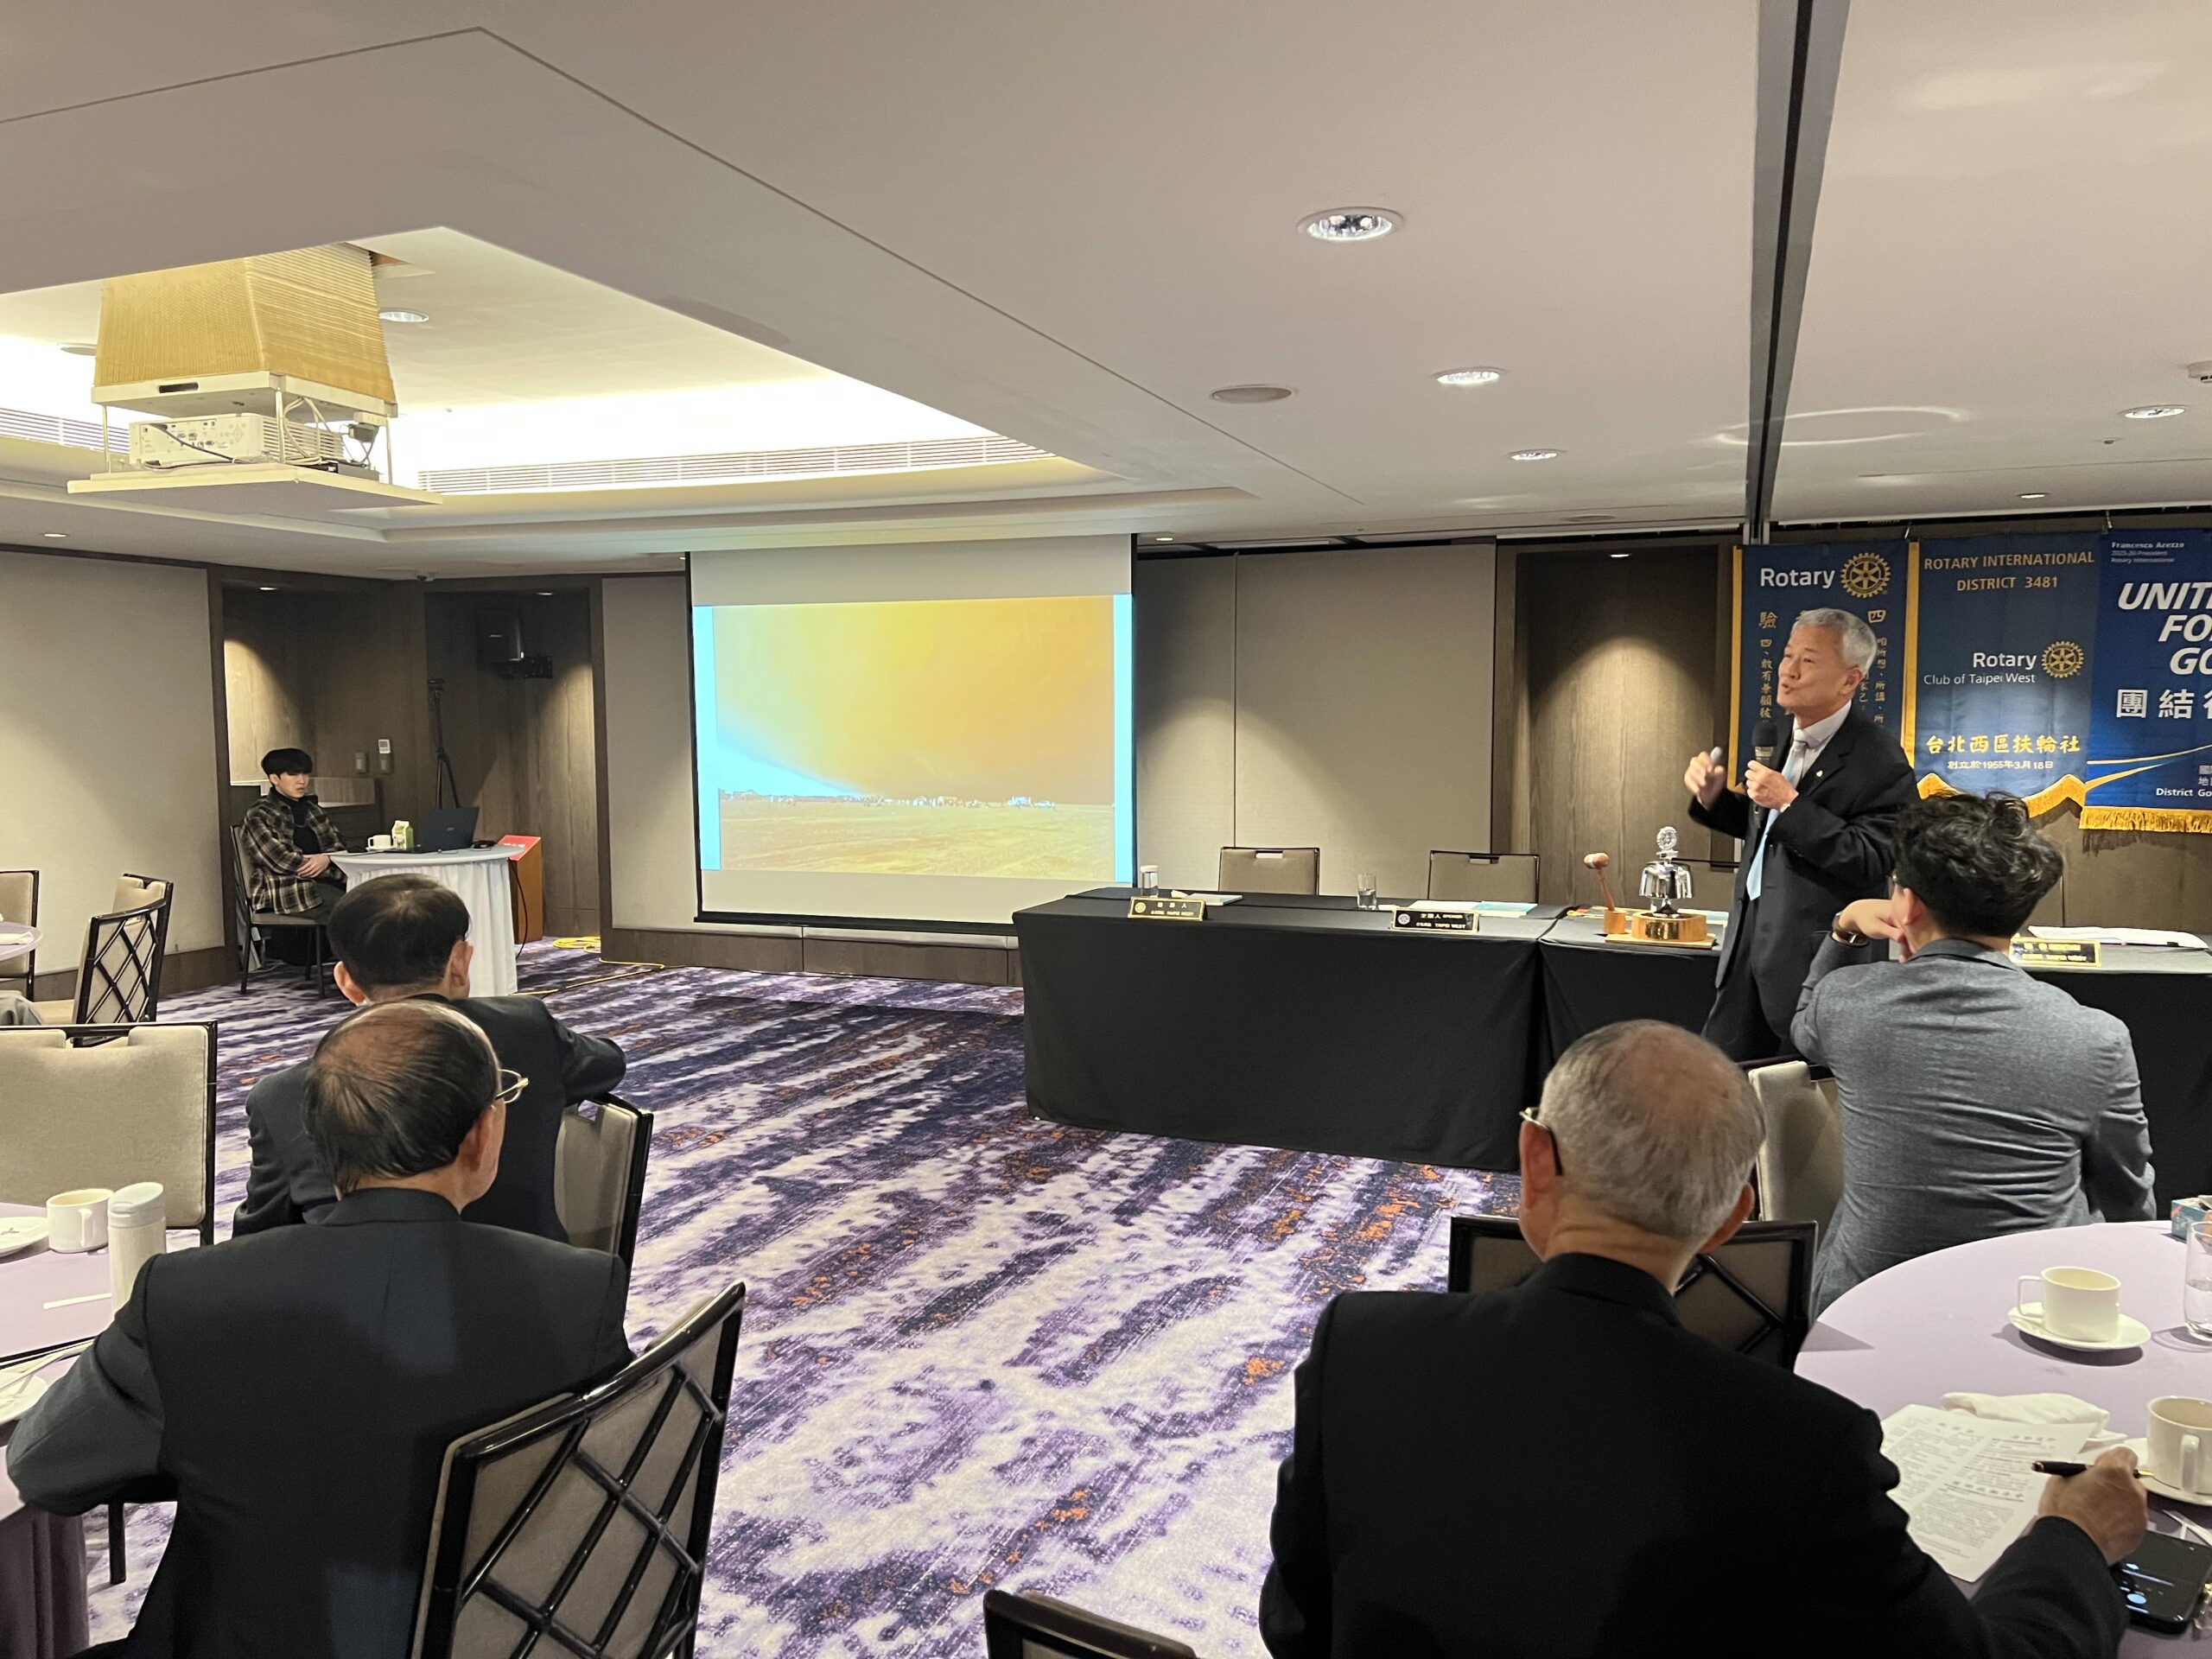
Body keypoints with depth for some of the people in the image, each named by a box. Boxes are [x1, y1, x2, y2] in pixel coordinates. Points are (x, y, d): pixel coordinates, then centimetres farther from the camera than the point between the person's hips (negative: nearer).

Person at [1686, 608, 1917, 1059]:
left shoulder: (1878, 760, -16)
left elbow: (1872, 863, -22)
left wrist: (1790, 804, -25)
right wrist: (1715, 798, 2)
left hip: (1814, 955, -8)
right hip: (1750, 937, 8)